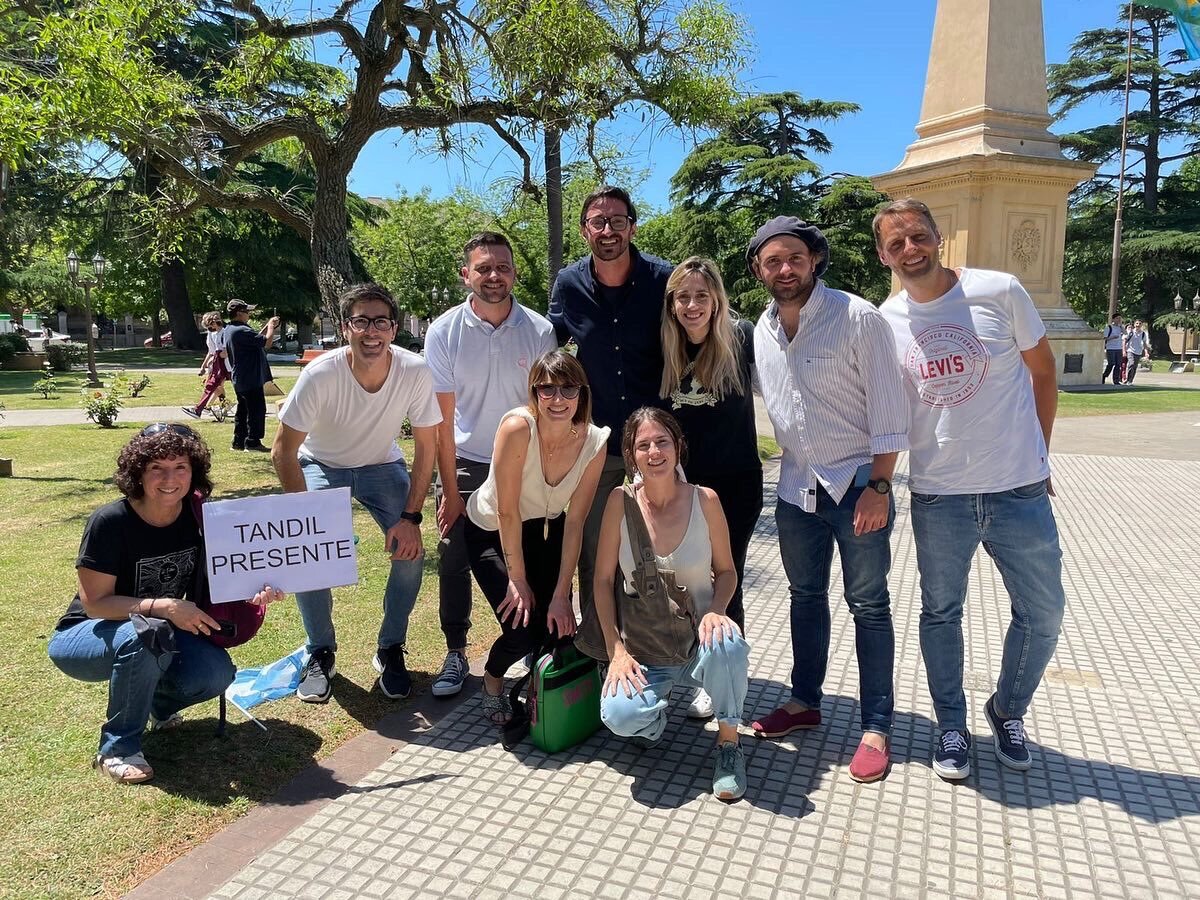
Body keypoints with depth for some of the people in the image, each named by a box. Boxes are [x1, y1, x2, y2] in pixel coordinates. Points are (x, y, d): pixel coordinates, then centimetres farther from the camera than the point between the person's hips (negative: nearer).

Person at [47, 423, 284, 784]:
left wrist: (253, 591, -24)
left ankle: (156, 703, 12)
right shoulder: (111, 521, -25)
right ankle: (118, 748, -17)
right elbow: (95, 603, -23)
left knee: (215, 673, -23)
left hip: (159, 634, 4)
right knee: (146, 633, -38)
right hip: (84, 636, -4)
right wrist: (163, 607, -35)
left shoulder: (199, 518, -12)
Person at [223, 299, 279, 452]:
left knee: (243, 410, 16)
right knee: (257, 410, -2)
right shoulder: (242, 331, -21)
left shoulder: (227, 331, 11)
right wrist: (271, 326, -7)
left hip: (238, 379, 10)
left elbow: (255, 339, 17)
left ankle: (239, 441, 20)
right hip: (251, 379, -10)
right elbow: (267, 342, -22)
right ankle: (252, 442, 0)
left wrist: (267, 328, 13)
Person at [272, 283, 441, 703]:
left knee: (410, 552, -18)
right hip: (321, 465, -1)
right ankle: (321, 653, 3)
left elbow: (426, 447, -15)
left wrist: (411, 516, -19)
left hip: (383, 466, 1)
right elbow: (283, 451, -22)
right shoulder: (320, 374, -31)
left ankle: (390, 651, 6)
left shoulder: (415, 372, -27)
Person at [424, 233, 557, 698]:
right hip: (465, 463, 0)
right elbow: (442, 419, -7)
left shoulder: (540, 332, -8)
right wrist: (450, 491, -8)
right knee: (453, 560, 0)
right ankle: (456, 654, 15)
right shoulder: (444, 332, -8)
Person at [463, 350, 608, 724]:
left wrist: (561, 595, -15)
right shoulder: (518, 427, -32)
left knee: (559, 625, -9)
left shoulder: (594, 442, -19)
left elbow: (575, 522, -14)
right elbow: (507, 512, -25)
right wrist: (517, 579, -18)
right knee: (524, 630, -16)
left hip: (545, 530, 4)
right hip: (490, 532, -4)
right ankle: (492, 679, 20)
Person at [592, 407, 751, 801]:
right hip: (643, 646, 0)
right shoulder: (621, 501, -9)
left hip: (697, 638, 0)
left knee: (727, 645, -36)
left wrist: (716, 610, -18)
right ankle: (655, 715, 13)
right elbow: (603, 580, -3)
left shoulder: (704, 500, -8)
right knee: (619, 716, -28)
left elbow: (726, 570, 4)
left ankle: (728, 744, -6)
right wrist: (616, 650, -10)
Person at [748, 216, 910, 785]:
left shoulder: (857, 317, -13)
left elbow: (888, 405, -14)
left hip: (857, 482, -5)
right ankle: (805, 701, 32)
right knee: (805, 595, 16)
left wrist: (879, 486, -16)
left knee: (868, 605, 3)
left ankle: (876, 726, 15)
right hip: (797, 486, 6)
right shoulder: (762, 330, 4)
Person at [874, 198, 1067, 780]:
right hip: (937, 496, 1)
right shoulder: (885, 321, -1)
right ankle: (952, 726, 32)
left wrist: (1037, 455, 5)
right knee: (941, 613, 12)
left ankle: (1007, 711, 35)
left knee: (1043, 614, 9)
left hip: (1019, 490, 0)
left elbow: (1043, 373, 4)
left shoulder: (999, 292, -6)